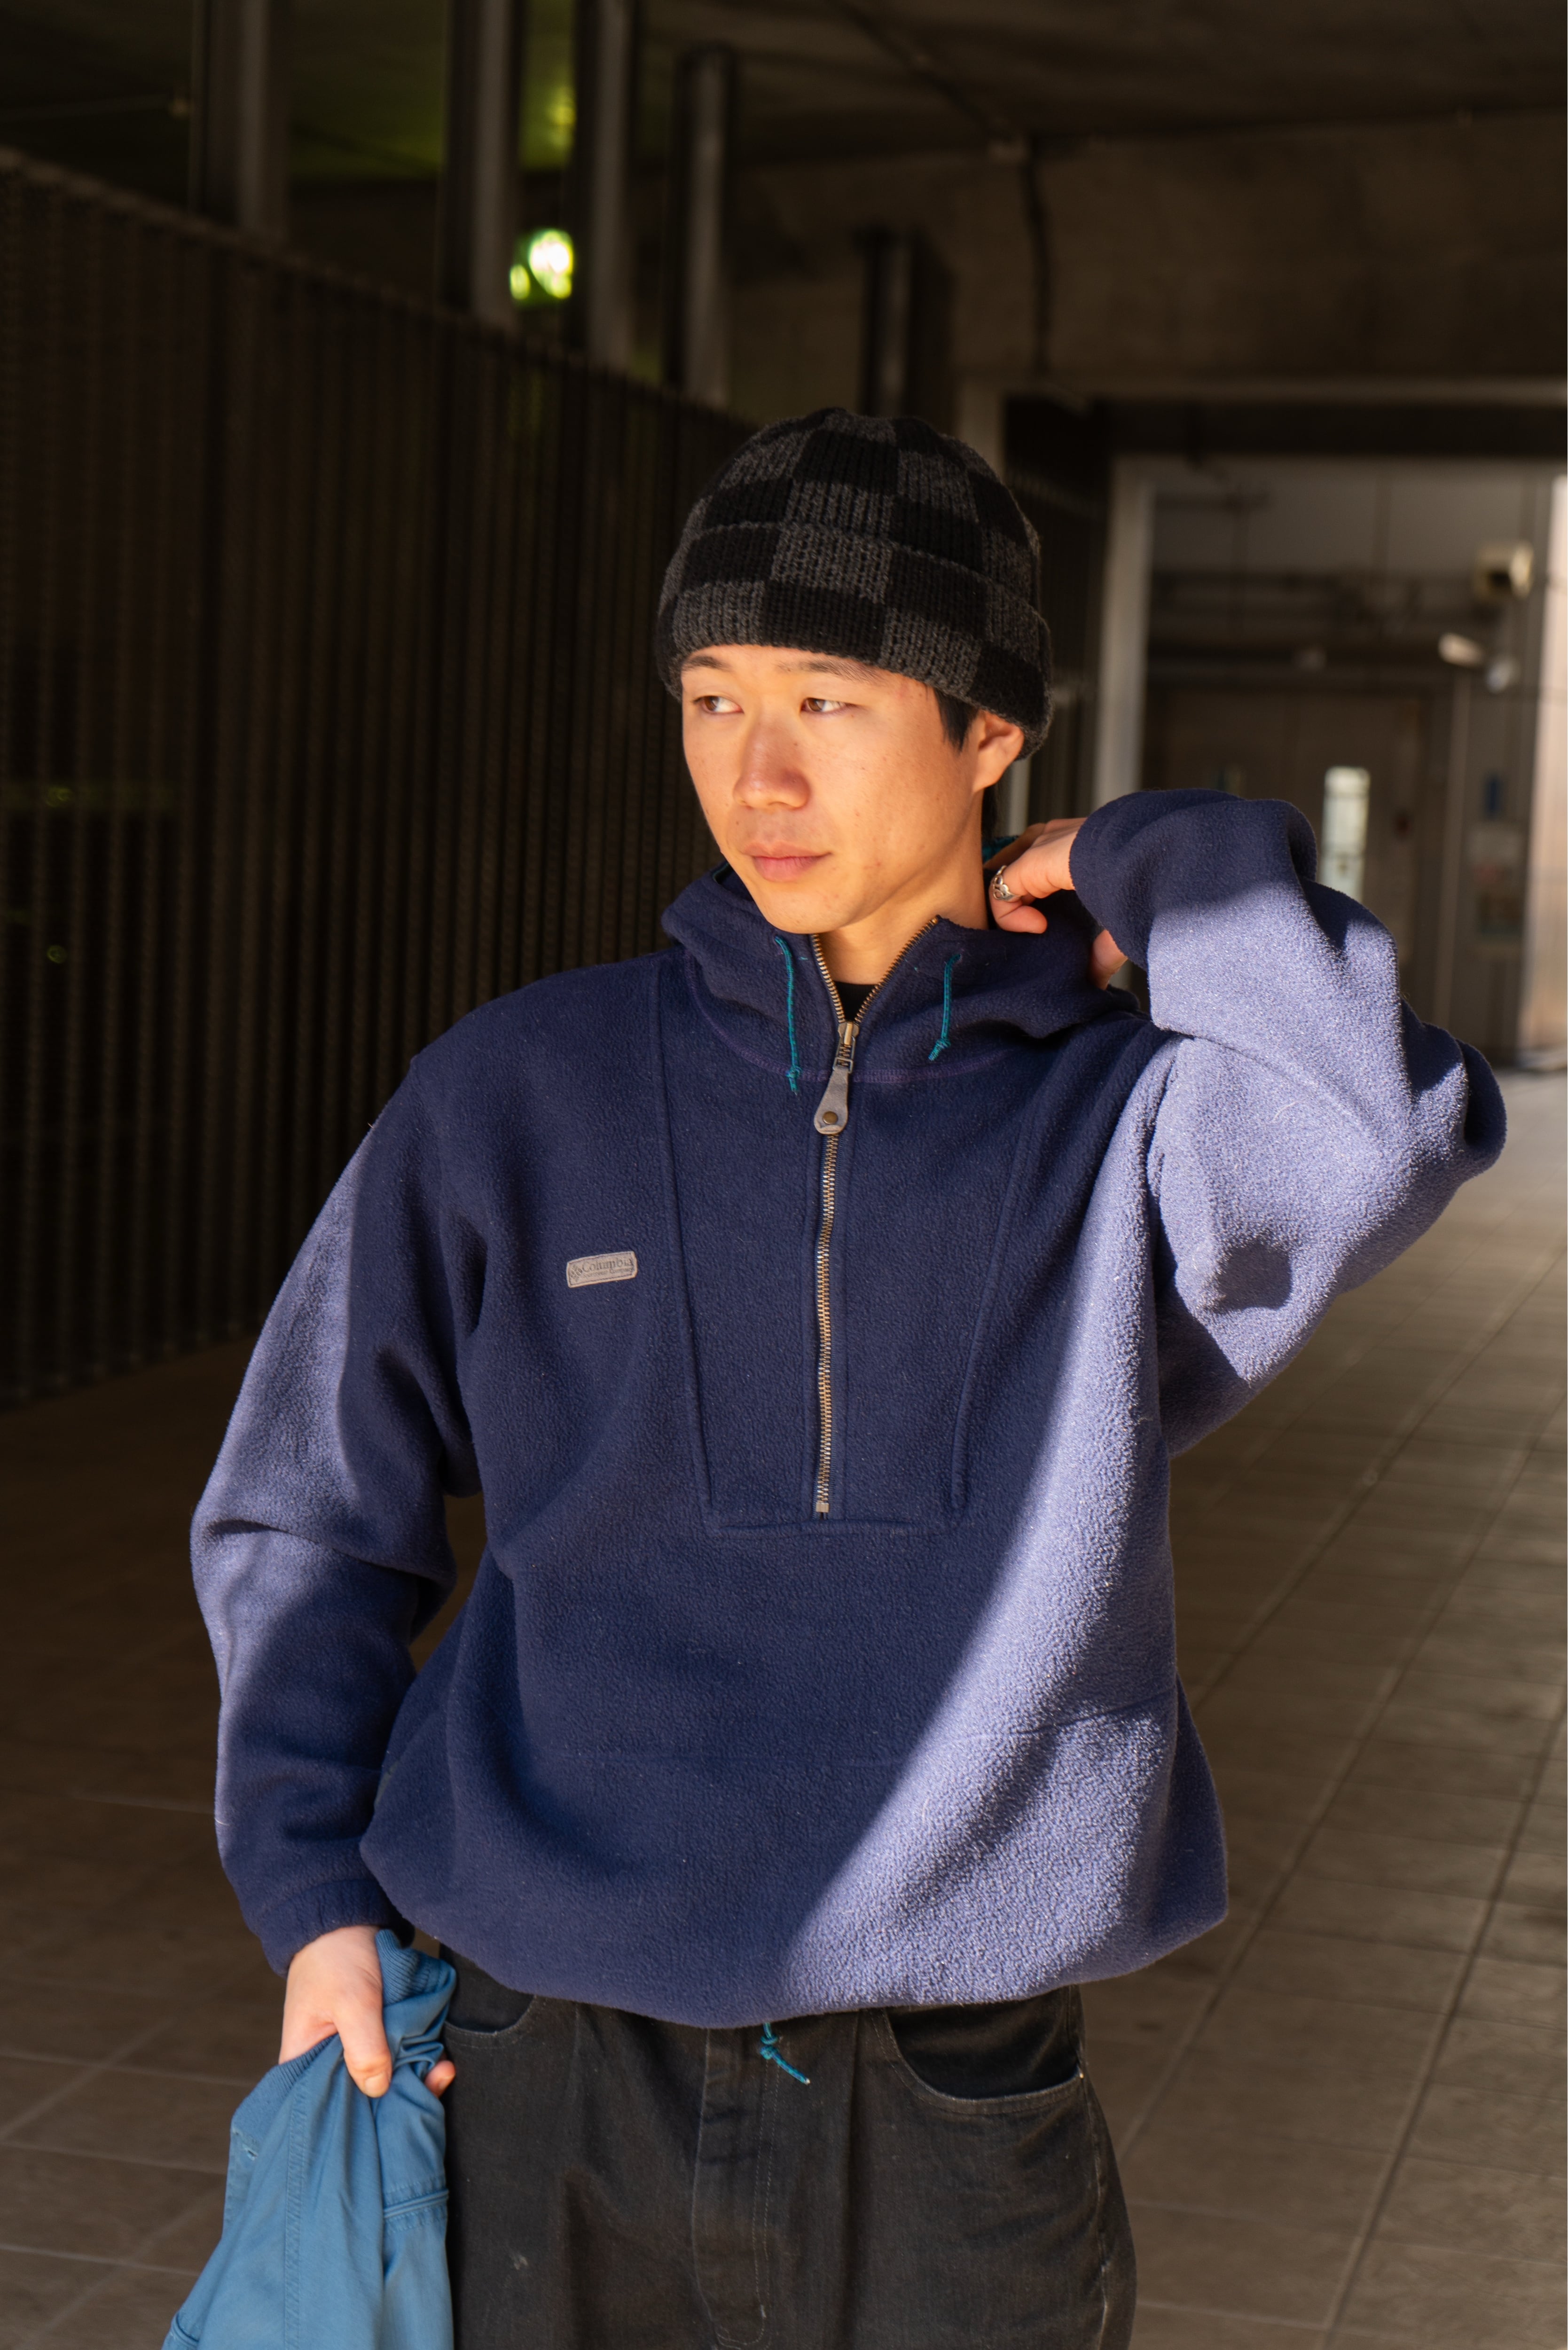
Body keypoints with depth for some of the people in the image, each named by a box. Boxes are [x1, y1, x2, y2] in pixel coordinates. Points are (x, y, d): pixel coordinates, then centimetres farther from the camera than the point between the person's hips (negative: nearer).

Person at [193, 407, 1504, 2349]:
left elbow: (1373, 1143, -26)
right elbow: (311, 1508, 10)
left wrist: (1173, 861, -10)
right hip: (558, 2110, 1)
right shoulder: (520, 1098, 1)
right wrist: (313, 1887, 1)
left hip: (954, 2131, -1)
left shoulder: (1125, 1119, -3)